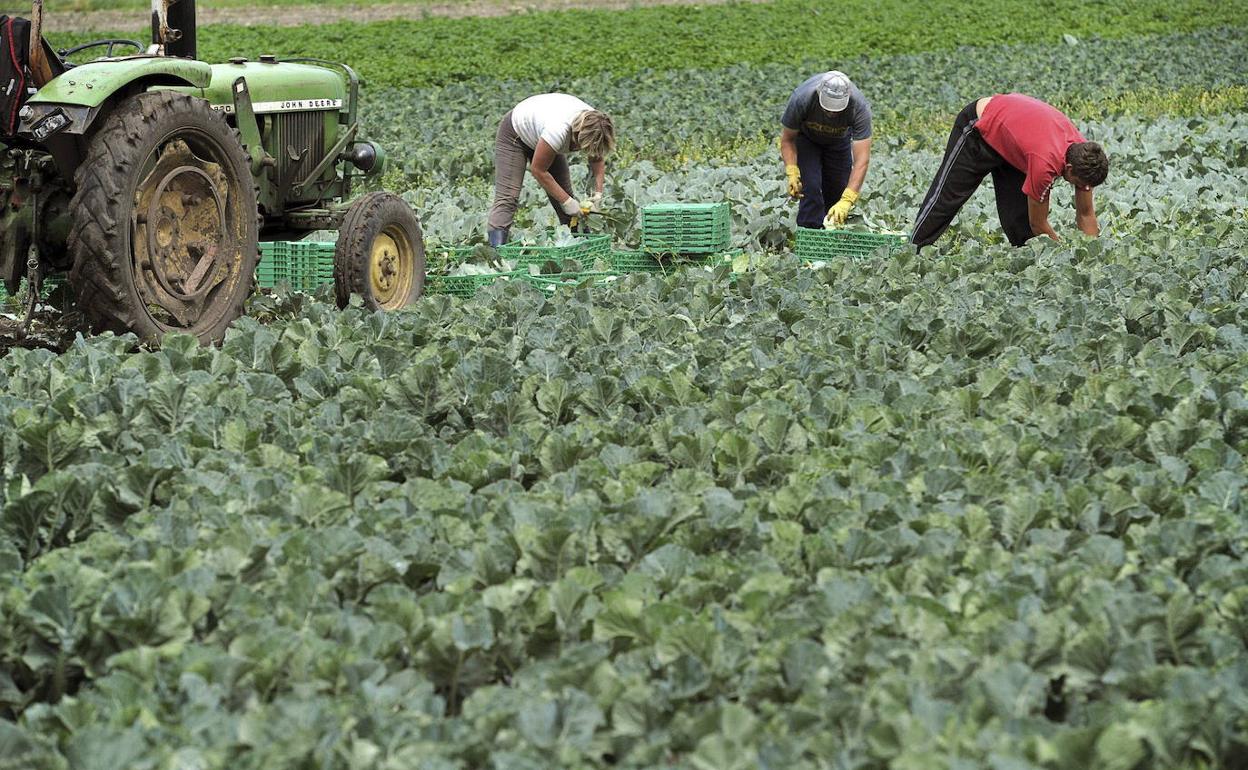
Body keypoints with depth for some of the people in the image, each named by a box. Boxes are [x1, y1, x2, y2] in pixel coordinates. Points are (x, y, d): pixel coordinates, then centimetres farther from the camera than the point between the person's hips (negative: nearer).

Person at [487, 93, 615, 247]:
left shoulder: (594, 125, -23)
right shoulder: (558, 130, -43)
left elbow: (597, 158, -2)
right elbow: (538, 170, -29)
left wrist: (598, 192, -15)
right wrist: (566, 201, -25)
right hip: (515, 134, -7)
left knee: (566, 195, -1)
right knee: (507, 198, -20)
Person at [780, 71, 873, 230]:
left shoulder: (860, 107, -38)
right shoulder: (801, 99, -39)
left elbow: (862, 160, -39)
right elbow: (787, 139, -20)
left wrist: (846, 201, -48)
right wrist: (792, 174, -34)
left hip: (839, 139, 1)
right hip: (805, 138, -1)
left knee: (838, 191, -5)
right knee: (811, 187, -19)